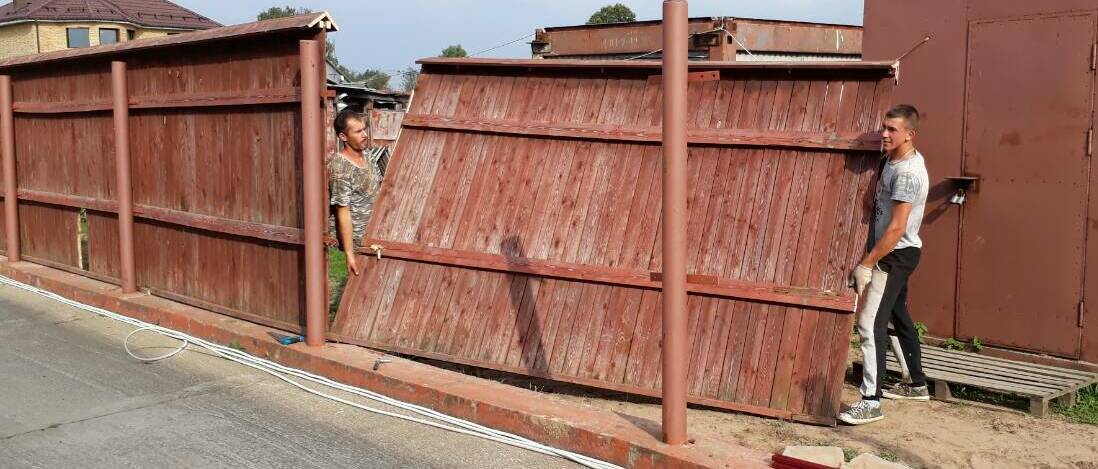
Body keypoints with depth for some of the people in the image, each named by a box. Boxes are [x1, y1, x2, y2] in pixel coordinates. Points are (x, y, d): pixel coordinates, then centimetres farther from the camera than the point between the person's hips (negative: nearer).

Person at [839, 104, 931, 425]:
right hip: (894, 254, 10)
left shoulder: (907, 173, -23)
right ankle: (917, 384, 35)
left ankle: (871, 401, -14)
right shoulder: (894, 159, 6)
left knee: (871, 323, -14)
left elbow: (896, 229, -26)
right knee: (898, 316, 20)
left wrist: (866, 265, -23)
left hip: (896, 254, -10)